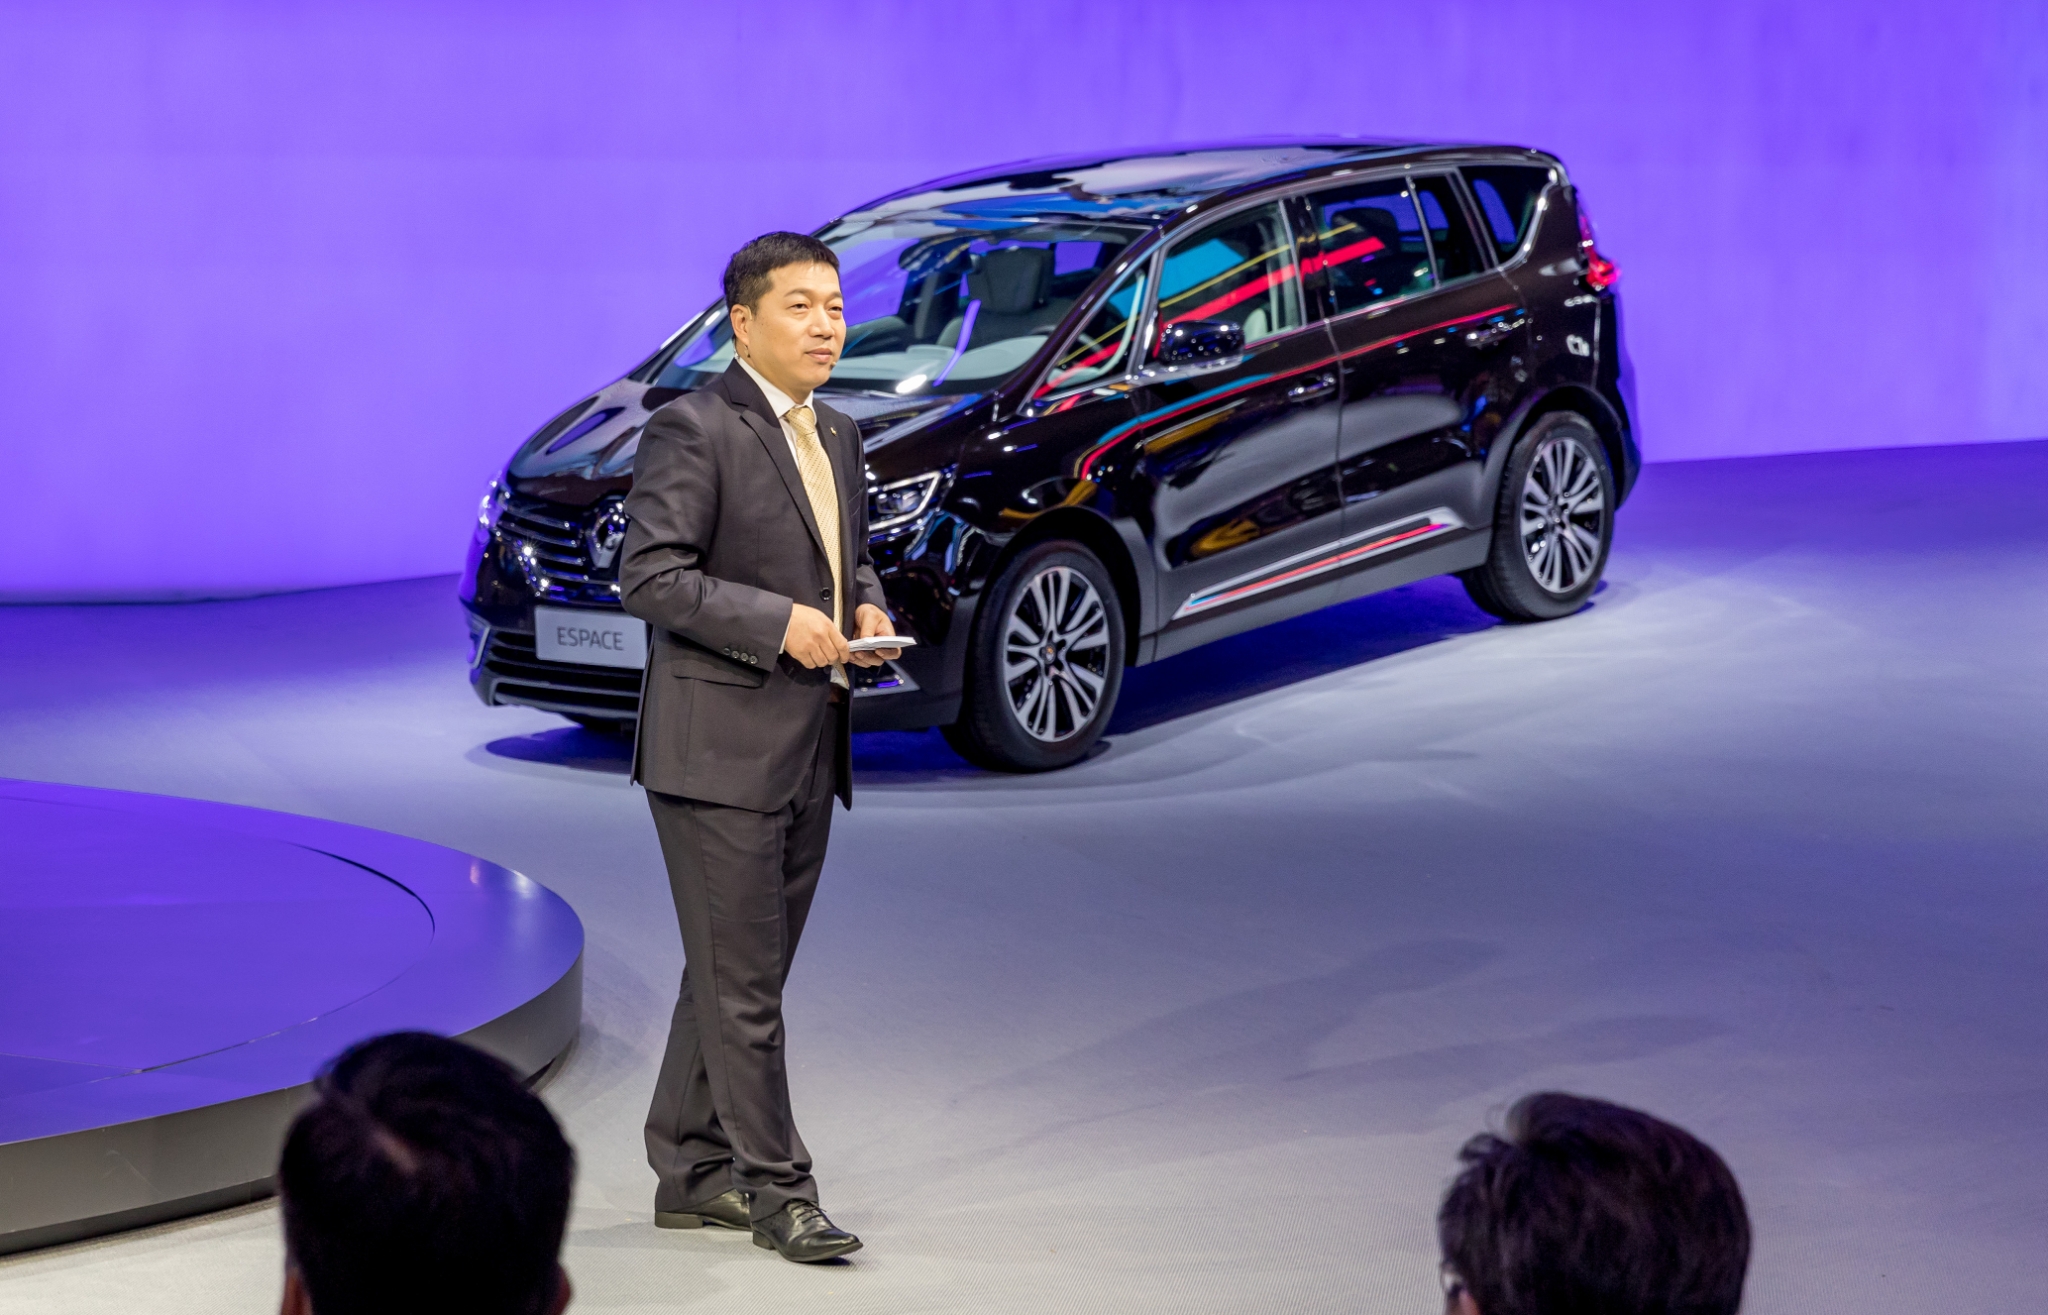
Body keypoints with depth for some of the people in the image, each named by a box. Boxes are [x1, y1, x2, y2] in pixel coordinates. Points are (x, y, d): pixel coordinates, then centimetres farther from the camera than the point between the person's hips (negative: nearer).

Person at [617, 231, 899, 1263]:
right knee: (742, 983, -3)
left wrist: (865, 608, 6)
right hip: (718, 747, -8)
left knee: (733, 975, 14)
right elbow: (650, 577, -17)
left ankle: (690, 1172, 23)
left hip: (808, 752, 9)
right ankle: (775, 1187, 3)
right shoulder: (693, 430, -11)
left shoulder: (836, 436, 16)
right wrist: (779, 622, -22)